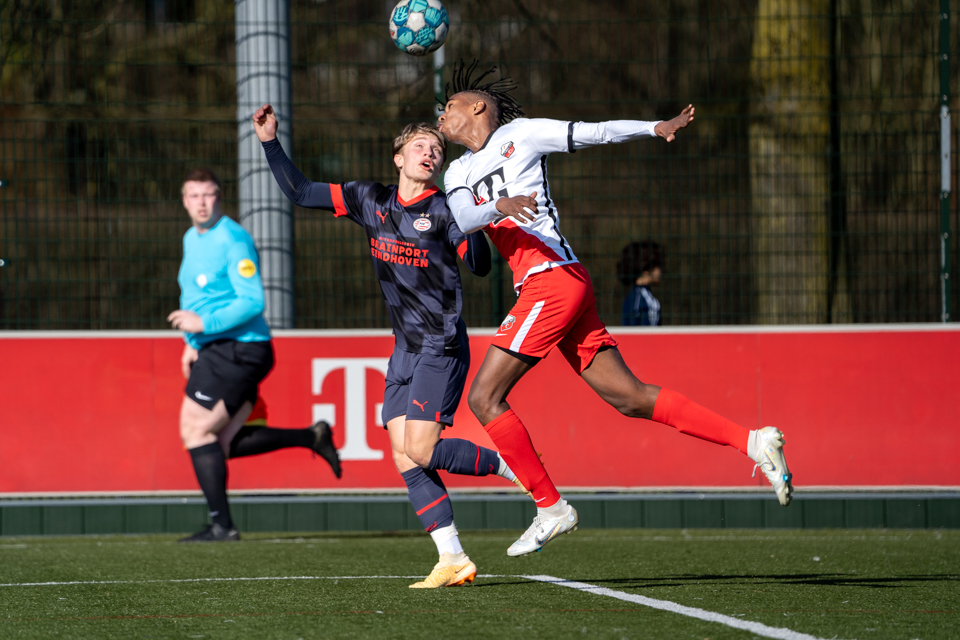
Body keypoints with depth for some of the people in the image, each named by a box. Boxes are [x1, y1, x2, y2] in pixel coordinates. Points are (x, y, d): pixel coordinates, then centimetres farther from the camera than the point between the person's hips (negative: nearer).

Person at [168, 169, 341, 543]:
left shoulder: (232, 240, -14)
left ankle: (221, 525, -7)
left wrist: (203, 324, -22)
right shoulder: (191, 239, 16)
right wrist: (192, 344, 21)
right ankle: (312, 437, 15)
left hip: (238, 349, -10)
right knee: (223, 443, 8)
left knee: (195, 430, -11)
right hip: (214, 351, 10)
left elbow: (252, 302, -21)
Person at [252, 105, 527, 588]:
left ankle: (511, 464, 5)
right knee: (404, 460, -3)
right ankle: (453, 559, -1)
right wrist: (271, 142, 4)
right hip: (405, 349, 6)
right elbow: (300, 193, 11)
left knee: (420, 452, -15)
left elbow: (480, 266, -12)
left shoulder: (442, 212, -6)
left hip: (442, 348, -6)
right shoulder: (370, 200, 8)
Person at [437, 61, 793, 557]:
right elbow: (460, 220, 2)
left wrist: (656, 128, -7)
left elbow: (596, 133, 5)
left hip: (552, 279, -8)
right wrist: (498, 206, -19)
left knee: (484, 397, -7)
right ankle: (752, 442, 0)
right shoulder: (459, 173, 22)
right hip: (540, 287, 8)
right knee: (629, 397, 2)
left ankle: (550, 507, -4)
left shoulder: (520, 135, 4)